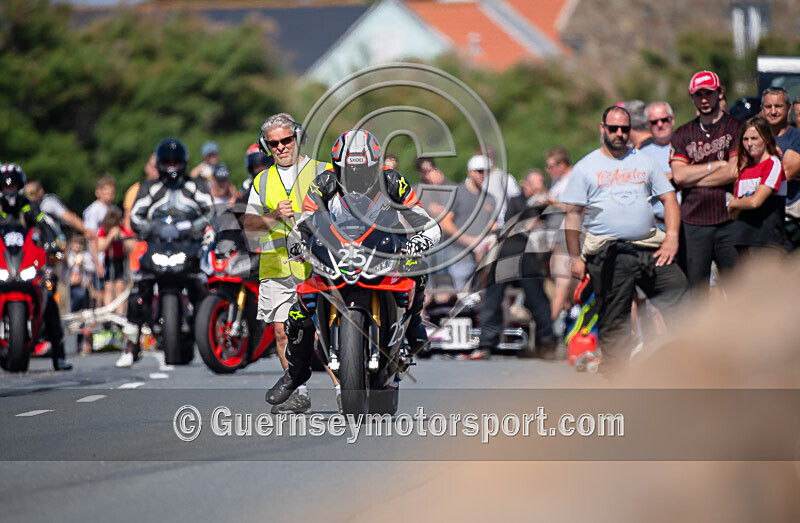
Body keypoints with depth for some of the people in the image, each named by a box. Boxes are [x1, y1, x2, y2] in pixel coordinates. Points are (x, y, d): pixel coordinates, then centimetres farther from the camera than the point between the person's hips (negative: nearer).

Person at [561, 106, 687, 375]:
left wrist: (672, 238, -1)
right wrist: (575, 257, -2)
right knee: (613, 322, -3)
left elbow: (669, 199, 14)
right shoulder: (586, 167, 8)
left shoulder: (644, 162, 15)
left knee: (679, 288, -11)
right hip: (607, 253, -3)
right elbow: (573, 214, 5)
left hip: (649, 247, 3)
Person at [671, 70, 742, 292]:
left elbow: (734, 172, -8)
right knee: (694, 291, 1)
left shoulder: (736, 128, 4)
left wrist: (692, 179, -2)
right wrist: (717, 165, -4)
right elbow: (679, 175, 0)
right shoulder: (682, 134, 14)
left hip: (728, 220, -2)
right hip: (693, 222, 2)